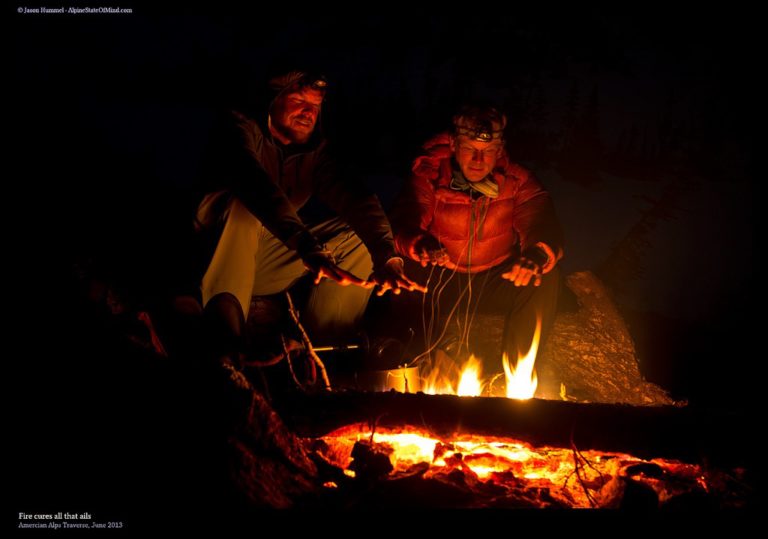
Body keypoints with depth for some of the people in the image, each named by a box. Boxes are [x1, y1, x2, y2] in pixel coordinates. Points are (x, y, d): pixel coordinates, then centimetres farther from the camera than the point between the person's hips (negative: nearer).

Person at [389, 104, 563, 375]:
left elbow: (543, 226, -19)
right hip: (444, 279, -1)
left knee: (544, 277, -26)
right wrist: (421, 245, -52)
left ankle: (515, 366, -13)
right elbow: (402, 225, -26)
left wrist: (537, 255, -46)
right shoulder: (429, 176, -12)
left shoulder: (517, 181, -8)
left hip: (498, 277, 1)